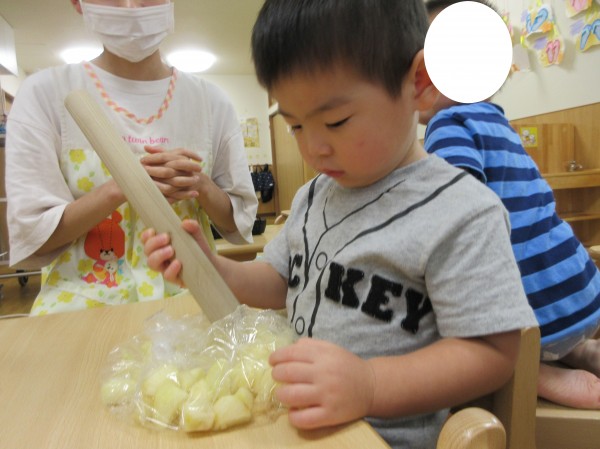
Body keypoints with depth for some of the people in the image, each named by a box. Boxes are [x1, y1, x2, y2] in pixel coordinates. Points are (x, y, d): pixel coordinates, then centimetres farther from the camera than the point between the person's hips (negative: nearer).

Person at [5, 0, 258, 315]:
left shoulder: (211, 101, 2)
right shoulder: (45, 92, -2)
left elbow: (240, 222, 5)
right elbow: (29, 235, -4)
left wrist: (201, 185, -14)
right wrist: (122, 186, -17)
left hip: (189, 298, 1)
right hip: (80, 303, 1)